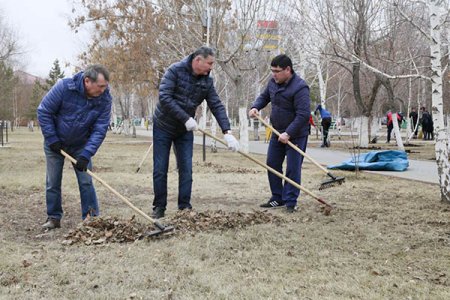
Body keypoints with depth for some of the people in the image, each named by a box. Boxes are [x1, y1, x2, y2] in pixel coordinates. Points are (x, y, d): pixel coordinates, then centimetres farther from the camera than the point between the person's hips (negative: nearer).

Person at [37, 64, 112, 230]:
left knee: (86, 182, -3)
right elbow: (44, 111, -17)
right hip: (55, 143, -1)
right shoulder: (64, 87, -27)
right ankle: (53, 218, 18)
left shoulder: (105, 99, -21)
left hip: (80, 145, 1)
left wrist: (86, 155, -29)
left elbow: (100, 130, -21)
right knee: (53, 182, 5)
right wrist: (52, 139, -18)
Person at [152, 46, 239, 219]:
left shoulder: (207, 81, -3)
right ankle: (159, 207, 11)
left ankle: (184, 206, 9)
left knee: (186, 169, 0)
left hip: (185, 130, 4)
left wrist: (227, 132, -16)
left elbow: (217, 106, -5)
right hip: (163, 127, -4)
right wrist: (186, 118, -27)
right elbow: (164, 97, -25)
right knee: (160, 170, 1)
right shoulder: (175, 70, -18)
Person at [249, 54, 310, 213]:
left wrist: (288, 133, -30)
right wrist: (255, 107, -3)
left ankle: (291, 202, 3)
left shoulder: (300, 87, -23)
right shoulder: (273, 82, 1)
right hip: (277, 133, 8)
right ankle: (277, 198, 21)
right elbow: (264, 96, 18)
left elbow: (303, 115, -28)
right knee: (272, 164, 10)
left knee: (292, 169, -5)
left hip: (296, 135, -8)